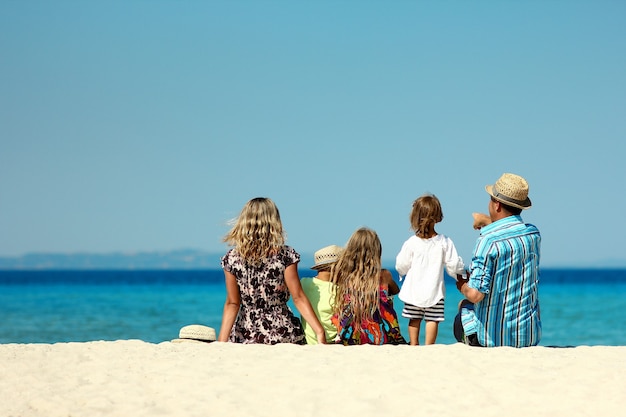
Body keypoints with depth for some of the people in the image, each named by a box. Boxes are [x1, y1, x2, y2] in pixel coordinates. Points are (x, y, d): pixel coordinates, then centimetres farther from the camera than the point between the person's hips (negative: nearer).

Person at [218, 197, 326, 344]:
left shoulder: (232, 259, -2)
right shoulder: (285, 255, -7)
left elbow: (232, 304, -3)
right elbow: (298, 298, -8)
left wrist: (222, 342, -1)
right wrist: (320, 332, -6)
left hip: (246, 336, 2)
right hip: (283, 336, -2)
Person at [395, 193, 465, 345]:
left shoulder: (411, 243, -9)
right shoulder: (444, 242, -8)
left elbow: (401, 266, 0)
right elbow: (453, 265, -3)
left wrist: (403, 272, 23)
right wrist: (461, 271, 19)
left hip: (413, 291, 1)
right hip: (434, 291, -1)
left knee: (414, 320, 11)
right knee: (432, 320, 2)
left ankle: (414, 346, 16)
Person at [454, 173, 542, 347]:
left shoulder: (488, 241, -20)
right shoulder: (534, 234, -1)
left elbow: (475, 295, -22)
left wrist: (462, 286, -2)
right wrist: (487, 222, 32)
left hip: (492, 338, -5)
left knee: (464, 306, 26)